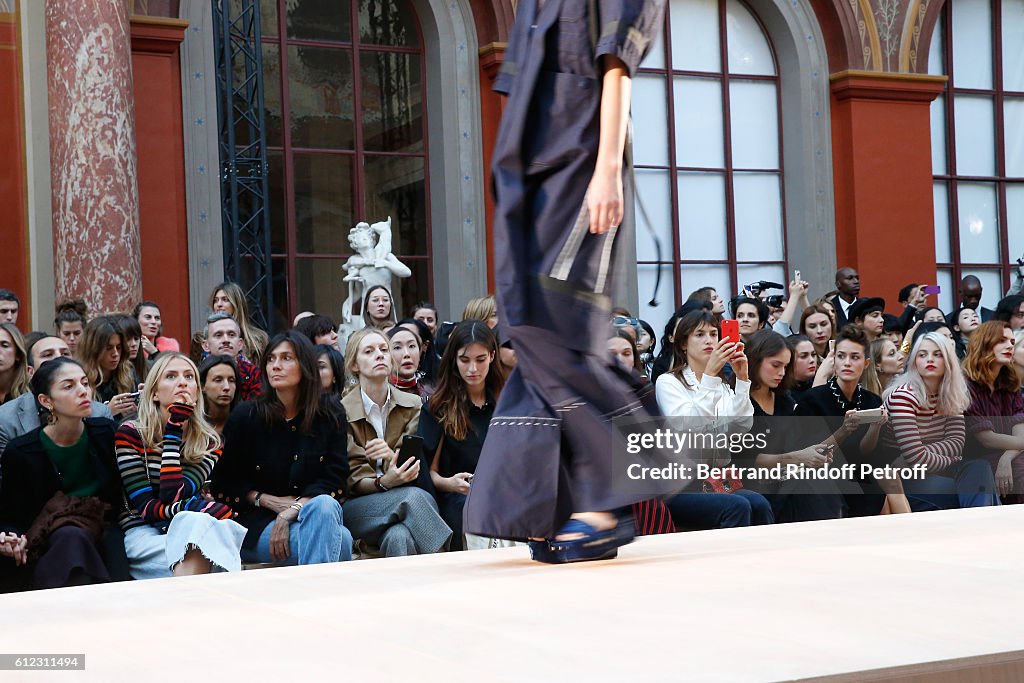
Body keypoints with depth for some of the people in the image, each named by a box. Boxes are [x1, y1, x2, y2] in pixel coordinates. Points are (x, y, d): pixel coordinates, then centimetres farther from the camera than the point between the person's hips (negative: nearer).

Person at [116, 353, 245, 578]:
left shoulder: (209, 442, 9)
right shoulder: (130, 433, 2)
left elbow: (172, 496, -9)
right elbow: (145, 506, -8)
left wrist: (173, 433, -8)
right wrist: (202, 509, -22)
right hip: (142, 534, -2)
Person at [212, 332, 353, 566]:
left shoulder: (330, 414, 3)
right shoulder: (246, 416, 0)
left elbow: (335, 479, -4)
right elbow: (223, 485, 4)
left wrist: (292, 510, -18)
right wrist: (268, 500, -10)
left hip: (319, 513, 2)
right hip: (257, 523, -2)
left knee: (324, 506, -36)